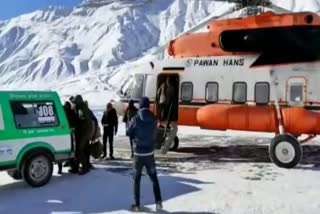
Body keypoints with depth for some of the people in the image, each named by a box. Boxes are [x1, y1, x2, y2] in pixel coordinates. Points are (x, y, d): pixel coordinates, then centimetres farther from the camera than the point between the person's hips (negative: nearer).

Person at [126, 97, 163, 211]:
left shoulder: (136, 119, -10)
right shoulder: (153, 119, -2)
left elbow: (128, 133, 1)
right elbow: (154, 134, 9)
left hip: (138, 153, -2)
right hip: (150, 153, 2)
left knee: (137, 179, 10)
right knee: (154, 178, 14)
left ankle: (137, 204, 12)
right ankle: (158, 201, 6)